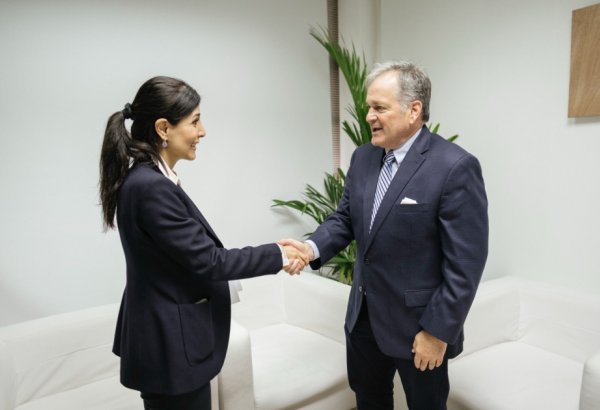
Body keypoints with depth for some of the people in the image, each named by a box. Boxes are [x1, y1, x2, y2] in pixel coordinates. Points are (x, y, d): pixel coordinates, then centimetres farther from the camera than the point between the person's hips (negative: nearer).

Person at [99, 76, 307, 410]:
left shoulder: (150, 178, 4)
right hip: (171, 346, -10)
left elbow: (193, 252, 6)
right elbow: (206, 261, -23)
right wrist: (277, 255, -12)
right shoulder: (151, 186, -26)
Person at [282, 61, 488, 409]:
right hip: (364, 313, 6)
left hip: (418, 321, -6)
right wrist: (313, 247, -12)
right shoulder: (363, 157, 1)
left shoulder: (455, 167, -21)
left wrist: (438, 331, -16)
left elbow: (466, 263, -19)